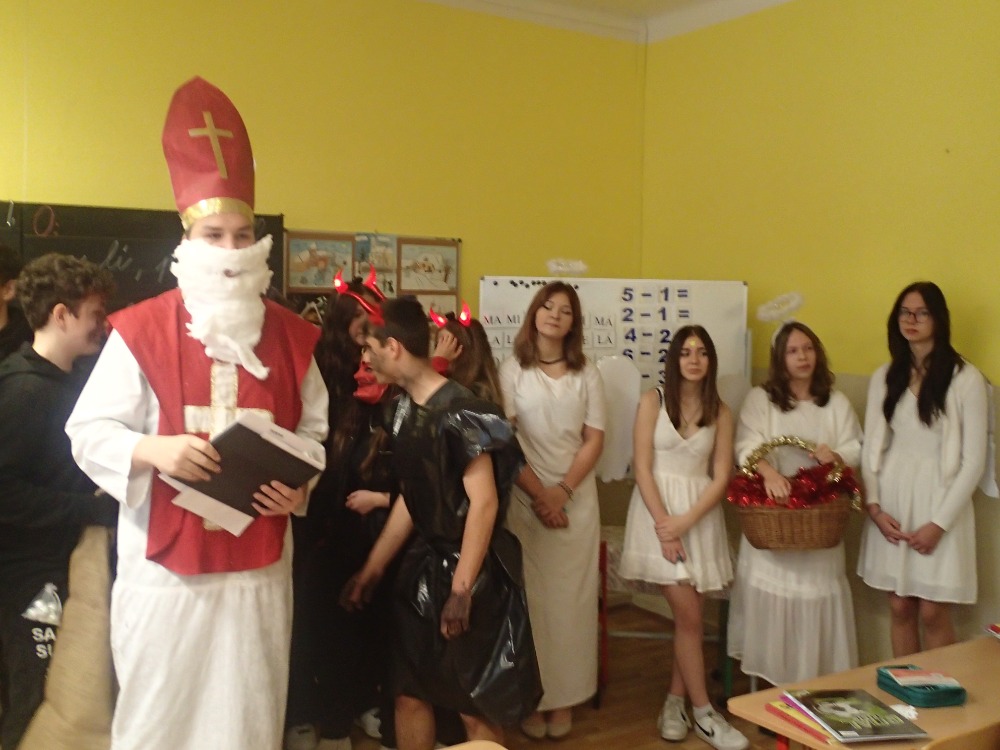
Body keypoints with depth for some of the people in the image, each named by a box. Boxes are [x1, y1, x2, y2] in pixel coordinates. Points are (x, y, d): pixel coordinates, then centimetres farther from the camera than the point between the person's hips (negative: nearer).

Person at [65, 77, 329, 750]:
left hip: (259, 559, 3)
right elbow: (88, 430, -4)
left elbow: (314, 430, 9)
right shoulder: (141, 330, -6)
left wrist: (301, 485, -9)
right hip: (164, 558, -2)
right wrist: (155, 450, -22)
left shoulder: (290, 336, 4)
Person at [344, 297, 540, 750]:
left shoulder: (458, 412, -19)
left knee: (475, 704, 4)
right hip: (423, 563, 8)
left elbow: (483, 502, -21)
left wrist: (462, 590, -21)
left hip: (471, 570, -8)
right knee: (410, 692, 14)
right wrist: (371, 570, 14)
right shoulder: (402, 409, 6)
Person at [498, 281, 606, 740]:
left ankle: (565, 698, 14)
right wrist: (538, 494, -11)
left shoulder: (587, 375, 7)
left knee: (569, 596, 4)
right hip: (524, 498, -2)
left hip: (576, 499, 2)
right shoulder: (513, 370, 1)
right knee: (530, 597, 1)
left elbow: (594, 440, 2)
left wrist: (562, 492, -10)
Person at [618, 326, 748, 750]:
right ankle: (703, 712, 5)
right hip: (658, 510, -3)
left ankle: (675, 701, 21)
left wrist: (686, 520, -13)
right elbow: (642, 468, -8)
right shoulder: (652, 401, -3)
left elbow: (721, 477, -1)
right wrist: (663, 524, -15)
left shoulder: (720, 412, 4)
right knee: (688, 614, -6)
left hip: (701, 515, 3)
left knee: (689, 615, 6)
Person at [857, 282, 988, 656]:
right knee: (899, 608, 9)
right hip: (892, 502, 4)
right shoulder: (884, 377, 6)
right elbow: (872, 446, 7)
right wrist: (874, 506, -4)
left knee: (933, 613, 0)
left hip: (938, 500, -4)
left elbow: (973, 459, -8)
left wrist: (939, 522, -11)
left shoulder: (966, 379, -8)